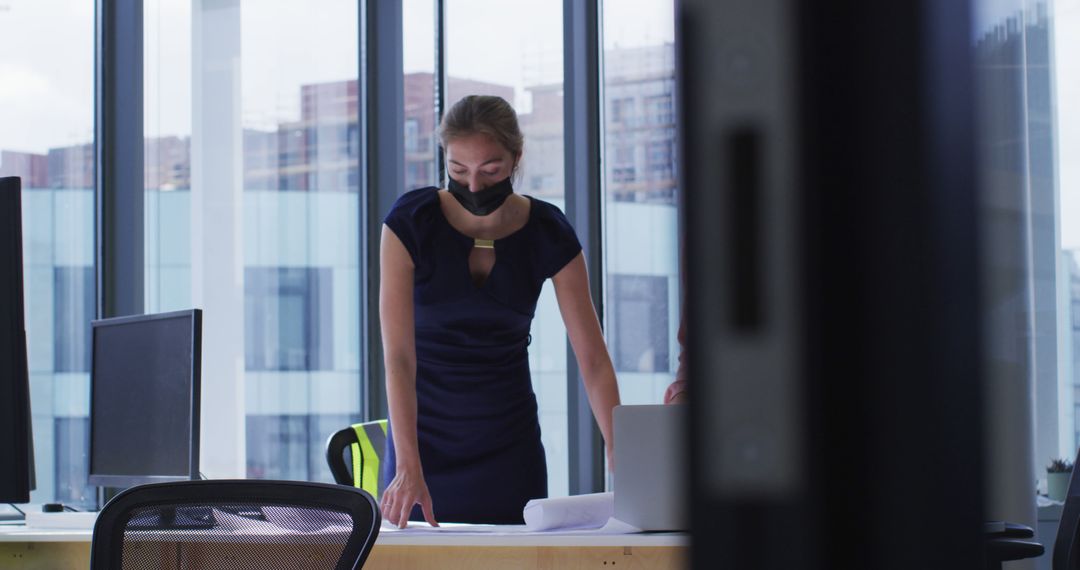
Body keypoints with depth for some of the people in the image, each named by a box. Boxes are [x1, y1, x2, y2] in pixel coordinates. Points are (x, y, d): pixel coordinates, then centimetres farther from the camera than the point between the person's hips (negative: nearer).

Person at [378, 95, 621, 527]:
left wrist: (621, 463, -22)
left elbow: (593, 359, -10)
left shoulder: (549, 234, -8)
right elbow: (397, 354, -20)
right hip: (425, 438, -1)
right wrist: (408, 467, -31)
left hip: (509, 444, 1)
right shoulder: (411, 221, -13)